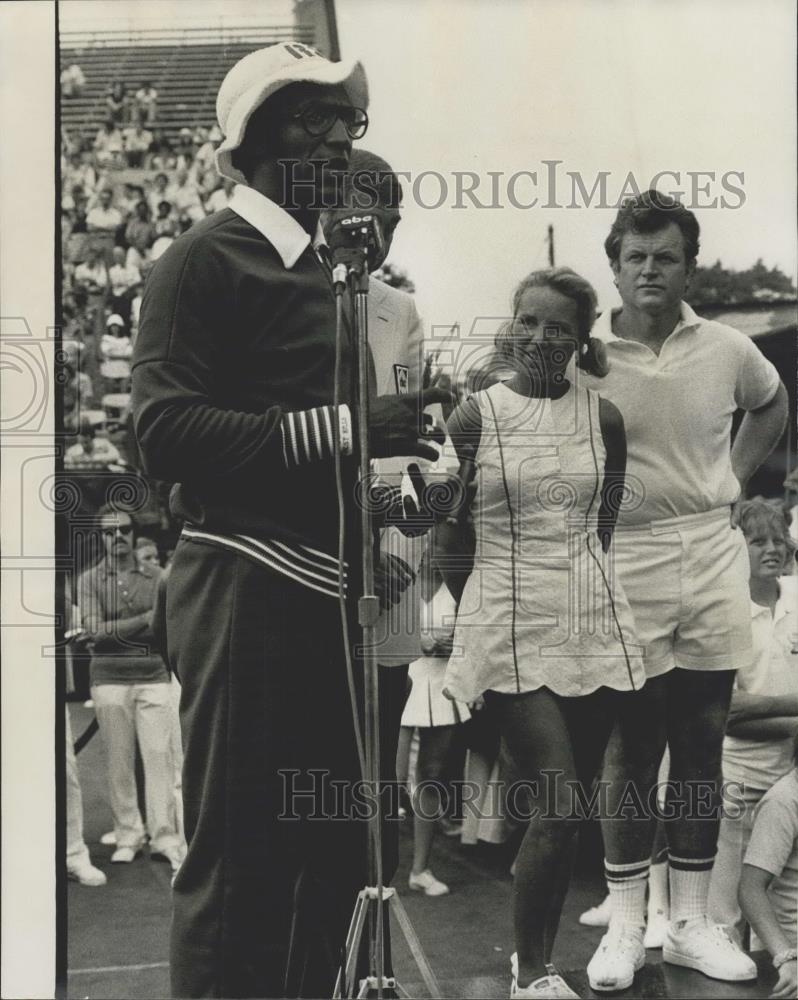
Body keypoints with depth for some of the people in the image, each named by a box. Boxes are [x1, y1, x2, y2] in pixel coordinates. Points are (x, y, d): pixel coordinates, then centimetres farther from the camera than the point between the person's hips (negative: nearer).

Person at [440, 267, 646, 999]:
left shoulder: (603, 419, 5)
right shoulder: (474, 418, -4)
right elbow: (453, 540, 2)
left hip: (593, 624, 4)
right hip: (512, 630, -4)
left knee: (568, 809, 8)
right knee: (559, 807, -11)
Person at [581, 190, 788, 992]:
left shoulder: (727, 349, 3)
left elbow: (772, 406, 23)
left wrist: (734, 480, 12)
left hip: (713, 559, 3)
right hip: (624, 564, -3)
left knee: (702, 746, 9)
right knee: (630, 750, 4)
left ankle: (690, 921, 21)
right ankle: (624, 925, 16)